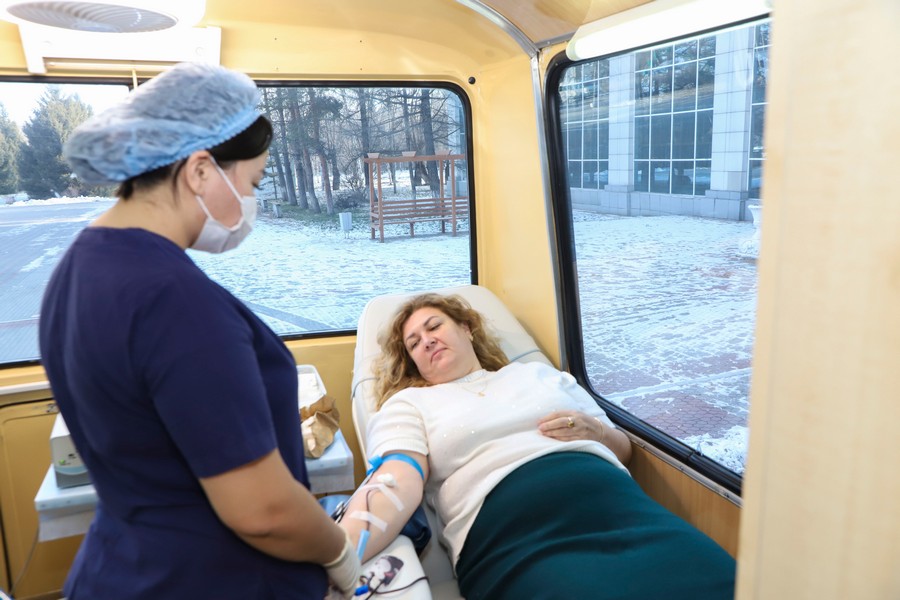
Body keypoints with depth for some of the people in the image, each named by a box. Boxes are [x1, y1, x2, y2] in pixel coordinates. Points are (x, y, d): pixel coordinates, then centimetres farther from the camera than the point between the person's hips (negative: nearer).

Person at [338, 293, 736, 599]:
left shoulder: (538, 373, 27)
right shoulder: (408, 404, 17)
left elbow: (623, 447, 27)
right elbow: (399, 481, -3)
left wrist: (593, 429, 4)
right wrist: (338, 556, -23)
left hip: (609, 498, 4)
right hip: (512, 529, -3)